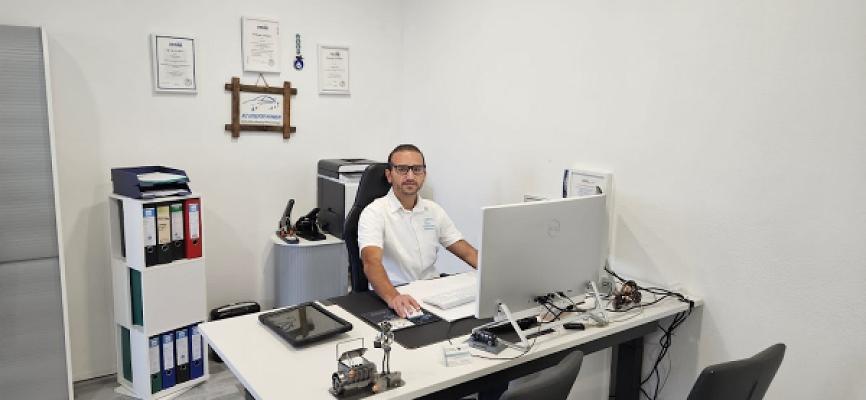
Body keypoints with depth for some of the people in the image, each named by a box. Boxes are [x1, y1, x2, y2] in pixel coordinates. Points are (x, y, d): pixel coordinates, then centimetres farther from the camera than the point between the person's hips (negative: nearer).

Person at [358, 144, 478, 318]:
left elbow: (467, 252, 12)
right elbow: (372, 262, -24)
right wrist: (393, 297, -43)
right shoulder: (374, 213, -8)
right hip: (394, 297, -4)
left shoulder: (434, 210, 11)